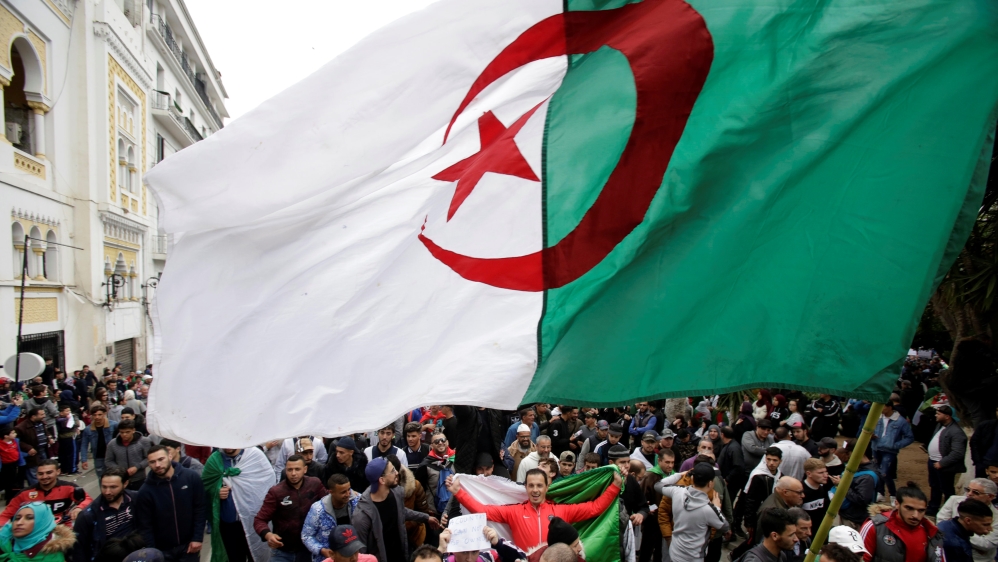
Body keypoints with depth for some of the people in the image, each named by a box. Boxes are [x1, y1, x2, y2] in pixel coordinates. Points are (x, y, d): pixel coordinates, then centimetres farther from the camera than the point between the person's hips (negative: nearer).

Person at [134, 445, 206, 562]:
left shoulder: (191, 477, -10)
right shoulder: (146, 490, -12)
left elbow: (200, 509, -4)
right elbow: (144, 526, -7)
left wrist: (197, 538, -7)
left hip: (188, 545, 0)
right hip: (162, 550, 0)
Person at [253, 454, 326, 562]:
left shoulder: (315, 484, -9)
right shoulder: (276, 492, -14)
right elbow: (260, 520, -12)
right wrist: (268, 535, -31)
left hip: (308, 549, 2)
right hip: (283, 551, -2)